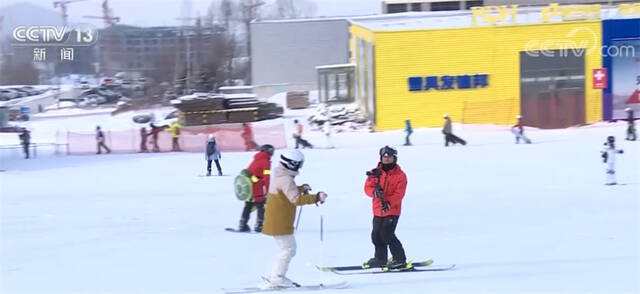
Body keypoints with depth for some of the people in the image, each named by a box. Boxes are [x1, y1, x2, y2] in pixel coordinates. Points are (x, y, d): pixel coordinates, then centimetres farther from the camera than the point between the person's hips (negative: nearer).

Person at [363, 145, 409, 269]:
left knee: (387, 234, -15)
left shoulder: (400, 175, -6)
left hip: (392, 210, -5)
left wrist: (389, 203, -28)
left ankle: (400, 260, -6)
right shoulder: (375, 172, 5)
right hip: (378, 210, 5)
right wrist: (375, 192, -25)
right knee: (376, 235, 12)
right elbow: (367, 187, -2)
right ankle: (380, 259, 31)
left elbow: (399, 194, -13)